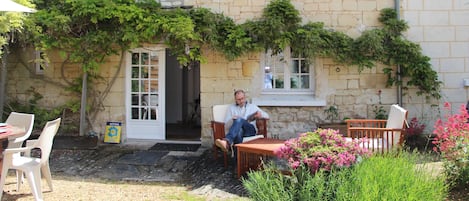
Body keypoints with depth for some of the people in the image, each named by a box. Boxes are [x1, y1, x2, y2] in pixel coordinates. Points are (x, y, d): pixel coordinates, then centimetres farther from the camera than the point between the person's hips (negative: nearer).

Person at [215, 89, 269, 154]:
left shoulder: (252, 106, 24)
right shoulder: (231, 108, 22)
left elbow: (266, 115, 21)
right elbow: (226, 125, 13)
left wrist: (260, 114, -3)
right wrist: (232, 119, -10)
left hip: (251, 130, -1)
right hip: (238, 130, 1)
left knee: (239, 120, -36)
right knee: (239, 130, -40)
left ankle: (226, 141, -60)